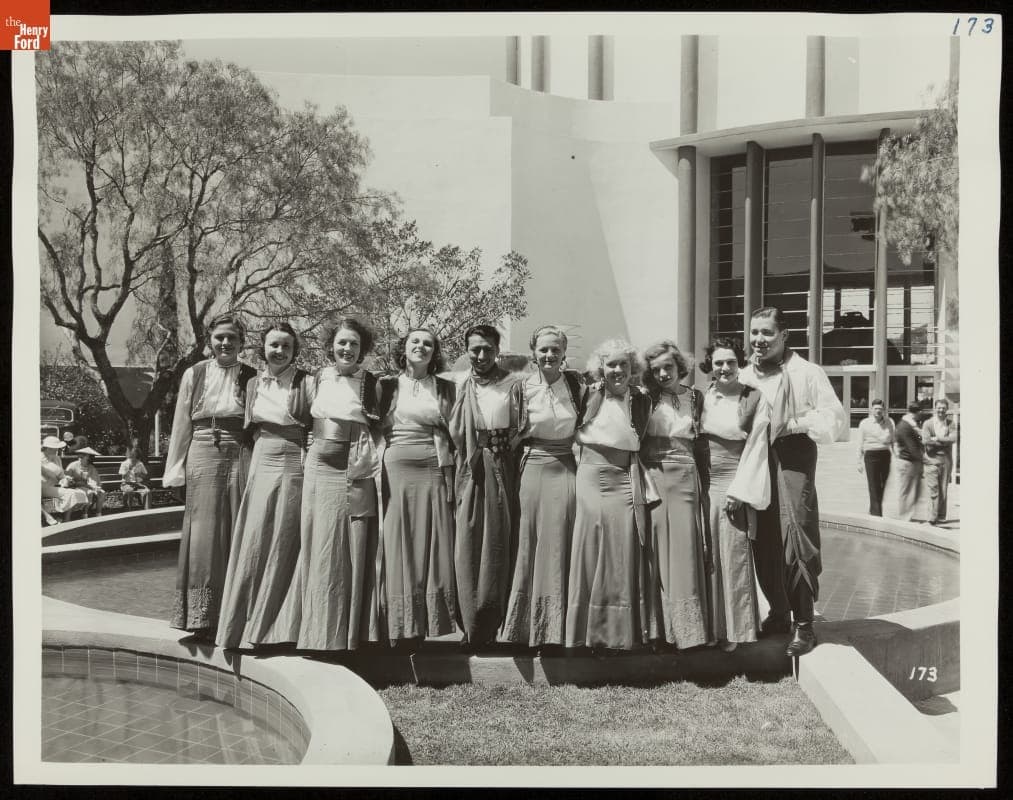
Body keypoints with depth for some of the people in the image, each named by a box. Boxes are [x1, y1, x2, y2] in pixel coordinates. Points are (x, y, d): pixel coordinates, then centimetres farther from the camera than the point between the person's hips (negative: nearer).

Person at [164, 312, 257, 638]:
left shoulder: (252, 377, 8)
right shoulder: (194, 375, 8)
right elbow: (182, 425, 8)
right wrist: (175, 470, 3)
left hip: (241, 457, 0)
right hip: (203, 457, 0)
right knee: (204, 536, -3)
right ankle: (203, 619, 4)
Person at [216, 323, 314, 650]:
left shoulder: (306, 383, -3)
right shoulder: (253, 384, 11)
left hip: (295, 467, -4)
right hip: (261, 467, 4)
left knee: (283, 546, 1)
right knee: (253, 544, 3)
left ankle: (272, 629, 11)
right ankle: (244, 626, 14)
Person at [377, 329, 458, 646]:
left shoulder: (446, 388, 11)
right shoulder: (387, 385, 10)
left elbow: (457, 434, 10)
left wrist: (452, 475, 0)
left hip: (434, 474, 0)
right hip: (396, 473, 0)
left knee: (433, 546, -2)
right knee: (399, 549, 0)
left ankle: (434, 625, 5)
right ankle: (402, 628, 5)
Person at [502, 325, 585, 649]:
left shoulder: (576, 383, 2)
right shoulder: (524, 389, 0)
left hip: (569, 471, 1)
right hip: (535, 471, 0)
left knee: (562, 547, 2)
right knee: (534, 546, 5)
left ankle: (561, 627, 12)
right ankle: (532, 627, 14)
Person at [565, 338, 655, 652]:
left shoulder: (642, 400, 8)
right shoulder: (588, 395, 4)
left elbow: (644, 445, 12)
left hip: (625, 483, 1)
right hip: (591, 480, -1)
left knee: (624, 556, 0)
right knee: (589, 555, 1)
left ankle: (623, 633, 10)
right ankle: (586, 632, 10)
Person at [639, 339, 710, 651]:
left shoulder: (696, 398, 8)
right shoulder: (646, 399, 5)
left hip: (685, 479, 0)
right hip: (652, 479, 0)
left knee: (684, 551, -1)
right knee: (656, 552, 2)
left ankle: (687, 627, 9)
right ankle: (658, 627, 10)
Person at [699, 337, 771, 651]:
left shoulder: (755, 399, -4)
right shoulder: (703, 397, 7)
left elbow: (756, 447, -7)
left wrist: (739, 491, -12)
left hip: (734, 484, -4)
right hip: (704, 483, 4)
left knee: (734, 556, -1)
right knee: (707, 556, 8)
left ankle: (734, 629, 9)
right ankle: (709, 626, 17)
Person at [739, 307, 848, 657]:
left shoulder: (806, 373, -3)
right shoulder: (743, 376, 12)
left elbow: (835, 418, -8)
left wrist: (794, 423, -15)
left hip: (793, 465, -5)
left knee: (796, 545, -8)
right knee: (763, 546, 9)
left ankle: (803, 625, 2)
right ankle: (778, 614, 25)